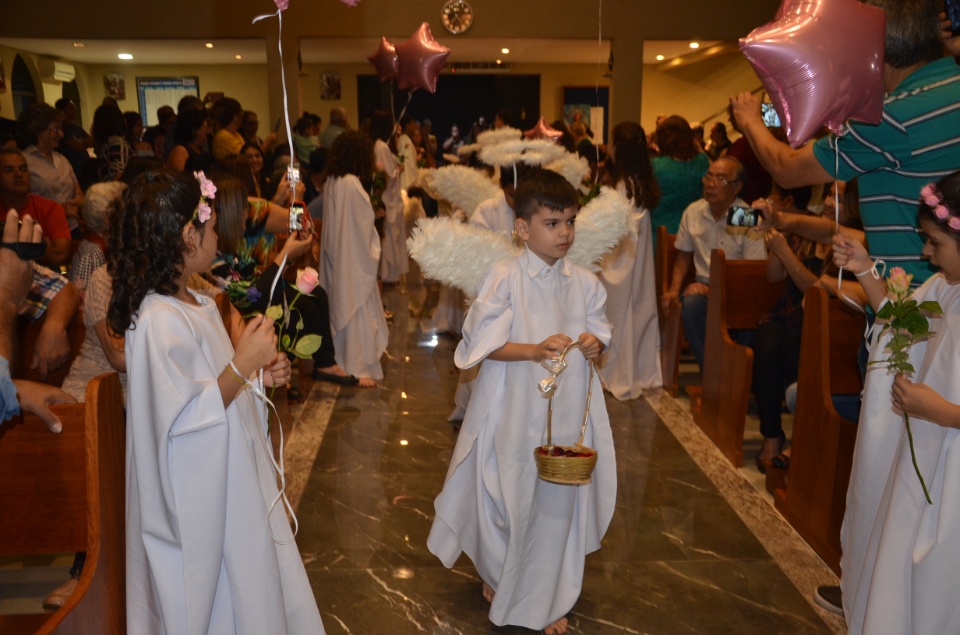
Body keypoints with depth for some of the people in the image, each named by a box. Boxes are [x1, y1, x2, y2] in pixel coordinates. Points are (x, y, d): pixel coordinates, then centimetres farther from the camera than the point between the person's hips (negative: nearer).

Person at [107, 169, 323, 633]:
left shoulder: (196, 303, 5)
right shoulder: (158, 321, -25)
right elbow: (183, 421, -27)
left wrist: (260, 374, 2)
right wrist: (243, 365, -28)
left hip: (233, 479, 9)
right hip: (200, 495, -9)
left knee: (251, 585, 21)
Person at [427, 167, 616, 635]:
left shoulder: (584, 283, 3)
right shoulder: (504, 277, -10)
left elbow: (599, 333, 10)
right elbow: (482, 342, -13)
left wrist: (594, 345, -12)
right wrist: (533, 350, -25)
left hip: (568, 412, 3)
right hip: (515, 411, -3)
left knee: (559, 501, 8)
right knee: (509, 497, 10)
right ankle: (497, 576, 40)